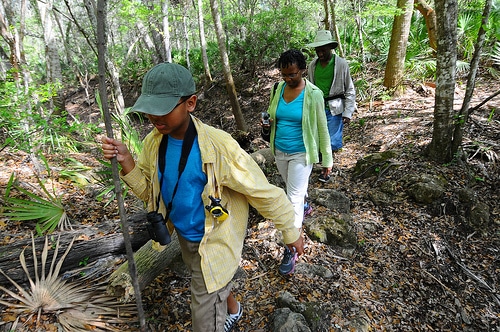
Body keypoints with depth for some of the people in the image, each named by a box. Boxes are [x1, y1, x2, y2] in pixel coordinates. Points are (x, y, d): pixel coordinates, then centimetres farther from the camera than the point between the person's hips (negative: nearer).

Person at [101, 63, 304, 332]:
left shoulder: (218, 146, -32)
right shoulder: (154, 142, -12)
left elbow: (264, 192, -23)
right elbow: (148, 190, 0)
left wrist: (291, 233, -13)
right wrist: (126, 161, -19)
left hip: (214, 241, -7)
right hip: (183, 235, 7)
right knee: (206, 282, 33)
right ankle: (232, 309, 65)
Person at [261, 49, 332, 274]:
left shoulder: (313, 94, -16)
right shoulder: (277, 89, -2)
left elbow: (322, 128, -9)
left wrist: (327, 159, -4)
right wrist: (267, 125, -12)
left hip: (301, 153, -5)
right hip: (279, 151, 5)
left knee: (294, 198, -4)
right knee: (294, 188, 25)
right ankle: (303, 206, 57)